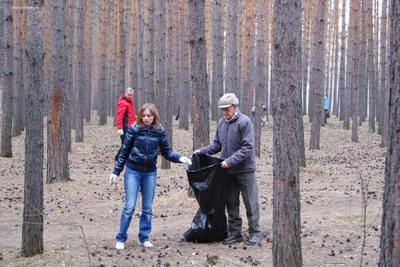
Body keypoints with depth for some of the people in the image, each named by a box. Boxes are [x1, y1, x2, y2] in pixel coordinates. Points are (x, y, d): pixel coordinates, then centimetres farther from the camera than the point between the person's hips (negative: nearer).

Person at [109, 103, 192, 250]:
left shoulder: (159, 131, -1)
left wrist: (180, 158, -13)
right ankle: (121, 239, 6)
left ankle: (144, 237, 21)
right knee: (129, 206, -5)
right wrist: (116, 171, 1)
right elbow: (124, 151, -1)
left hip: (150, 173, 3)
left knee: (147, 208, 8)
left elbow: (167, 152, 5)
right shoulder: (134, 129, -7)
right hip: (133, 171, -3)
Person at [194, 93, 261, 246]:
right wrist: (202, 151, -5)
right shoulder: (221, 123, 6)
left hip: (245, 170, -6)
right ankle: (235, 233, 21)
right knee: (231, 203, 11)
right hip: (228, 171, 6)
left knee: (251, 203, 3)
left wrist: (230, 161, -25)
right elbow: (217, 145, 12)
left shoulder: (244, 122, -14)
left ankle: (254, 233, 13)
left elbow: (247, 148, -19)